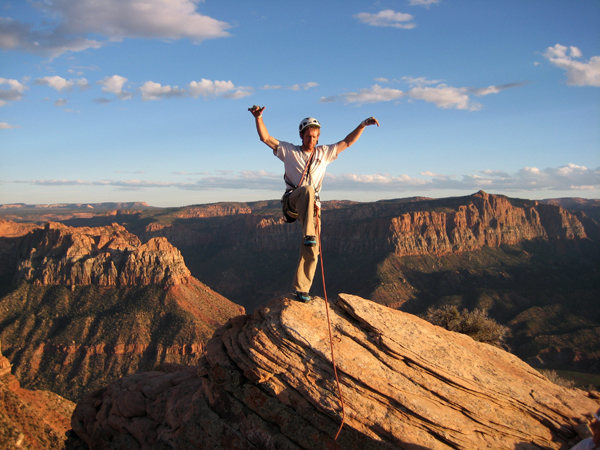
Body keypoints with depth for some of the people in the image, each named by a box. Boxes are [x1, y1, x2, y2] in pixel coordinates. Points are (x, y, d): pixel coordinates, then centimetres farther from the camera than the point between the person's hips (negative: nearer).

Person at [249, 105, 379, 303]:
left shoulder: (324, 153, 18)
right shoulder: (289, 151, 11)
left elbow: (347, 142, 19)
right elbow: (265, 138, 4)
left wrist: (363, 125, 10)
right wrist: (258, 117, -9)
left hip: (312, 206, 3)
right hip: (292, 202, -3)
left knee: (311, 251, -8)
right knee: (307, 189, -39)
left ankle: (301, 288, 3)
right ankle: (308, 235, -47)